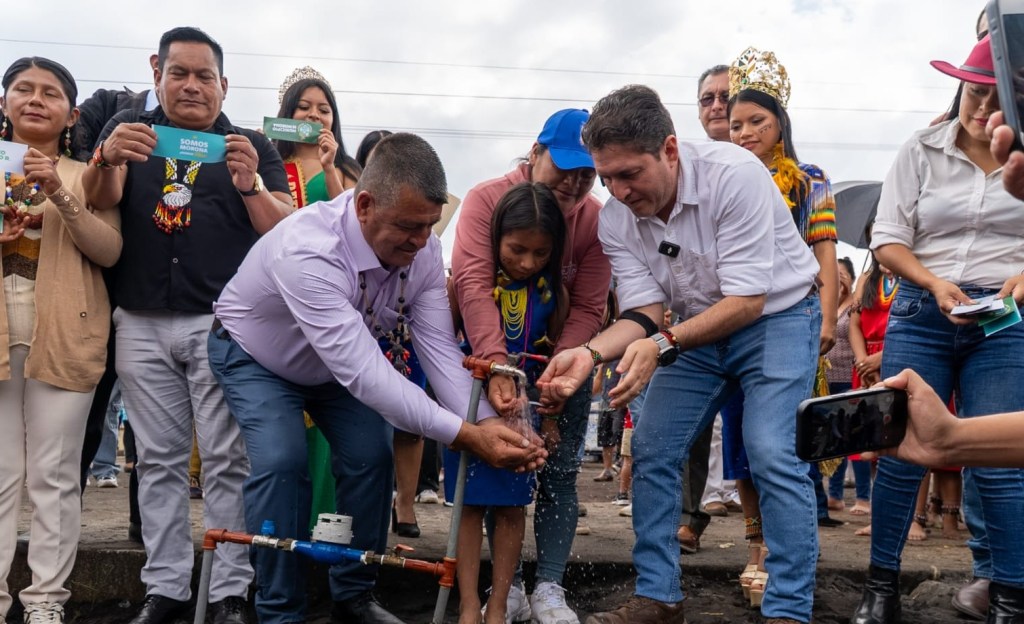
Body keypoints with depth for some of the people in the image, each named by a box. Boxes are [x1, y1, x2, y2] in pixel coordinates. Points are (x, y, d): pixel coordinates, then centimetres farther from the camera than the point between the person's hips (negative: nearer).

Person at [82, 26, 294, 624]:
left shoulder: (252, 146, 9)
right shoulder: (128, 129, 12)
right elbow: (98, 201, -4)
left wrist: (250, 186, -20)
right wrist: (107, 160, -26)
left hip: (222, 324, -2)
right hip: (142, 324, 2)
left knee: (227, 461, -2)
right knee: (159, 461, 7)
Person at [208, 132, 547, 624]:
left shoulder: (423, 250, -24)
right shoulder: (306, 251, -43)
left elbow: (439, 350, -24)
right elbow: (362, 372, -47)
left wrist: (487, 422, -40)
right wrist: (465, 434, -49)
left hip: (344, 361, 5)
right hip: (256, 356, -5)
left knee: (371, 457, -7)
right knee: (282, 463, -22)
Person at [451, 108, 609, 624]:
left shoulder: (597, 220, -16)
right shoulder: (487, 199, -20)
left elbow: (586, 309, -19)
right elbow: (472, 281, -33)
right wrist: (496, 364, -46)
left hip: (561, 356, 1)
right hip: (494, 352, -1)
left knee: (558, 471, 0)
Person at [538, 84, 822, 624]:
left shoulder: (733, 174, -28)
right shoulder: (614, 220, -11)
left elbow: (747, 300, -28)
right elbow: (644, 311, -11)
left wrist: (662, 346, -38)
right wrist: (589, 353, -31)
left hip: (777, 314, -5)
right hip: (697, 329, 6)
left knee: (773, 454, -20)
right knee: (651, 451, 0)